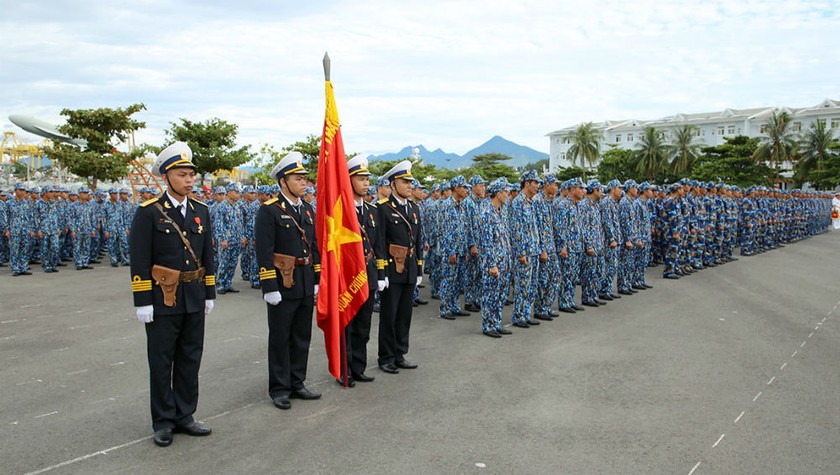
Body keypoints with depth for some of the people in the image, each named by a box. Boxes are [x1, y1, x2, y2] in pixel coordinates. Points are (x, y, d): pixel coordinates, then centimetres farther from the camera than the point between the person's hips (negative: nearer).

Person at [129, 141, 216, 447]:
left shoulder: (200, 211, 8)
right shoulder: (149, 212, -8)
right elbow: (139, 261, -10)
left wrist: (209, 294, 11)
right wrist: (143, 302, -13)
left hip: (194, 300, 5)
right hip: (163, 300, -5)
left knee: (190, 360, 12)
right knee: (161, 362, 6)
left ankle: (184, 416, 25)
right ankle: (163, 422, 19)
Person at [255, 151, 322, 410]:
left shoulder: (307, 209, 11)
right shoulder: (269, 210, -10)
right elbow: (264, 252, -15)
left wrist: (317, 280, 11)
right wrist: (270, 288, -18)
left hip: (306, 285, 7)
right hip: (282, 284, -6)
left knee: (302, 337, 13)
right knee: (280, 338, 5)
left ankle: (297, 384, 25)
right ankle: (279, 389, 16)